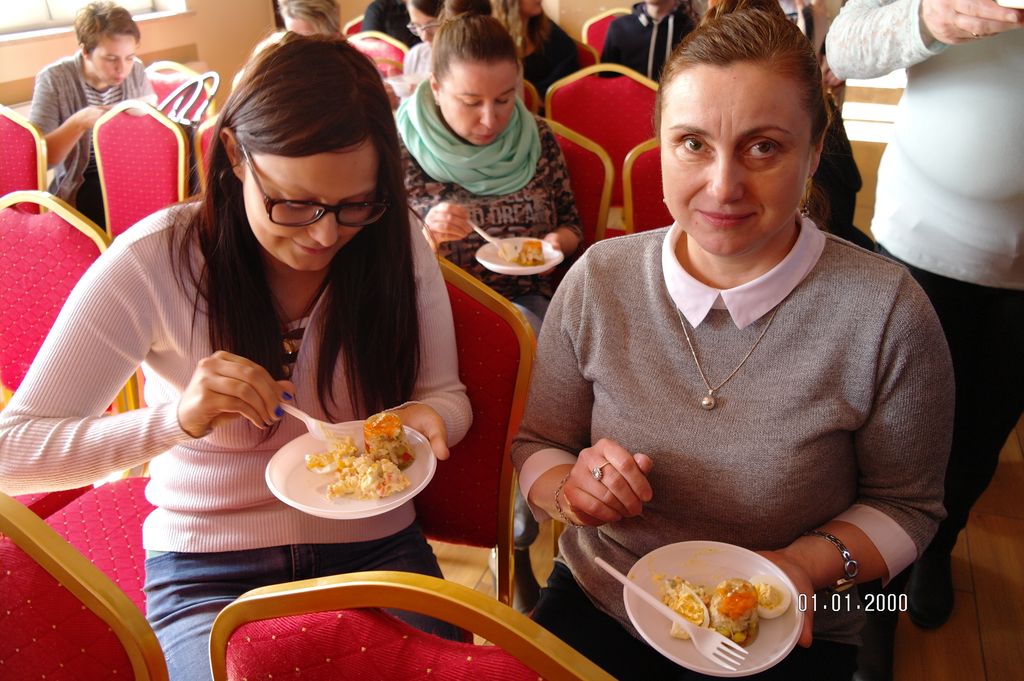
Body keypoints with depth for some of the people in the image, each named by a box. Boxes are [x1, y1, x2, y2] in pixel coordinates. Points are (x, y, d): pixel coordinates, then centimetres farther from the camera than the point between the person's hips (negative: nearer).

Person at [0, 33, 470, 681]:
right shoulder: (154, 261, -15)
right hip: (208, 571, -1)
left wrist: (426, 418, -21)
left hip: (376, 548, 2)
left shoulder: (397, 243, -9)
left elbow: (446, 394, 4)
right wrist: (178, 417, -32)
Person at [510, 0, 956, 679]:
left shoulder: (887, 312, -17)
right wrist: (569, 487, -20)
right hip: (597, 603, 2)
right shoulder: (599, 279, -10)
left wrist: (808, 564, -20)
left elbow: (906, 504, -3)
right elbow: (535, 446, 1)